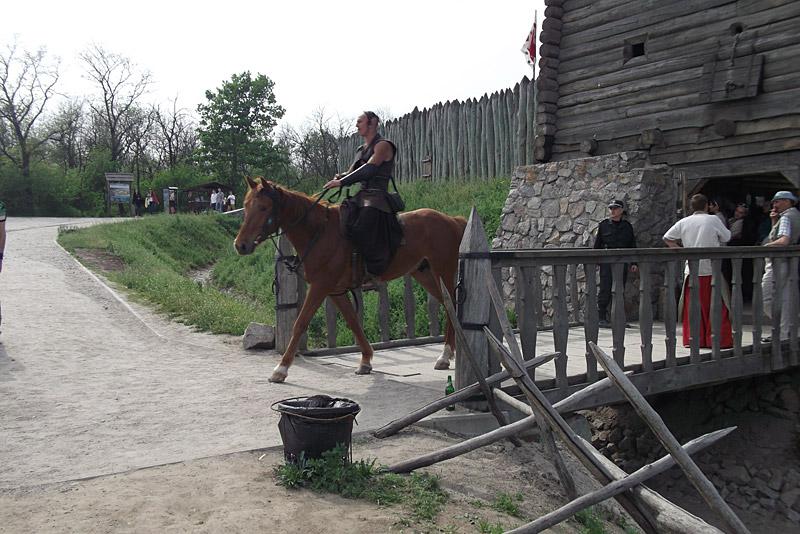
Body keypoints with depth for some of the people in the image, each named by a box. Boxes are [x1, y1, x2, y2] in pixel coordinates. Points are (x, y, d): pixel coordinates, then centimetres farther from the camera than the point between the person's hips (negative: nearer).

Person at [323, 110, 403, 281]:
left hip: (377, 197, -9)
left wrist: (342, 182, -23)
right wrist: (340, 178, -8)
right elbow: (352, 173, 17)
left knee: (362, 231, -26)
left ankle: (373, 273, -17)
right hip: (362, 196, 9)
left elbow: (368, 169, -18)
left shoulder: (383, 145, -4)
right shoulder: (361, 150, 22)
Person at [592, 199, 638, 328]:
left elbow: (632, 245, 12)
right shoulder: (604, 224, 2)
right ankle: (602, 317, 1)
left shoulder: (627, 226, 8)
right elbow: (597, 244, 5)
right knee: (605, 289, -4)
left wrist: (634, 263, 6)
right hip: (606, 261, -3)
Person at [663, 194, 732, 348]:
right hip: (711, 269, -3)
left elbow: (666, 238, 12)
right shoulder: (713, 219, -4)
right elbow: (726, 238, 8)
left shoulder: (684, 222, 5)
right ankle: (719, 340, 6)